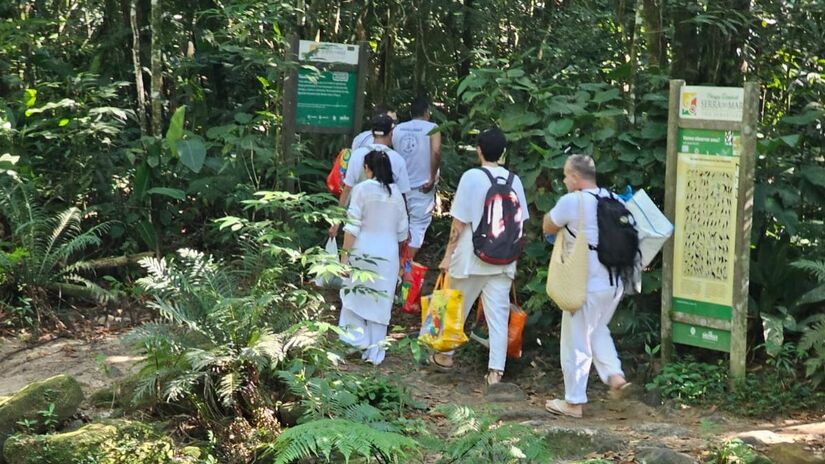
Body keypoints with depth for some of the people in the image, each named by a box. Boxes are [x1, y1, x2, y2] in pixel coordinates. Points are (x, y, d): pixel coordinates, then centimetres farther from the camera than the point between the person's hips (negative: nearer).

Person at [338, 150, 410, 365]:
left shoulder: (362, 189, -8)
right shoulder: (396, 192, 4)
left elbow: (353, 226, -11)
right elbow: (402, 231, 7)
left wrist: (345, 253, -6)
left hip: (363, 251, -3)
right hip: (388, 253, 3)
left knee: (355, 294, 13)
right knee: (381, 302, 8)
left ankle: (359, 338, 4)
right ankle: (374, 353, 11)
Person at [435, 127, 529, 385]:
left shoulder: (471, 177, -10)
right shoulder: (514, 180, 2)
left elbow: (459, 222, -10)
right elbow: (520, 223, 7)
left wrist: (448, 255, -3)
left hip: (471, 257, -3)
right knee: (498, 315, 3)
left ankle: (445, 355, 29)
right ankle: (495, 369, -1)